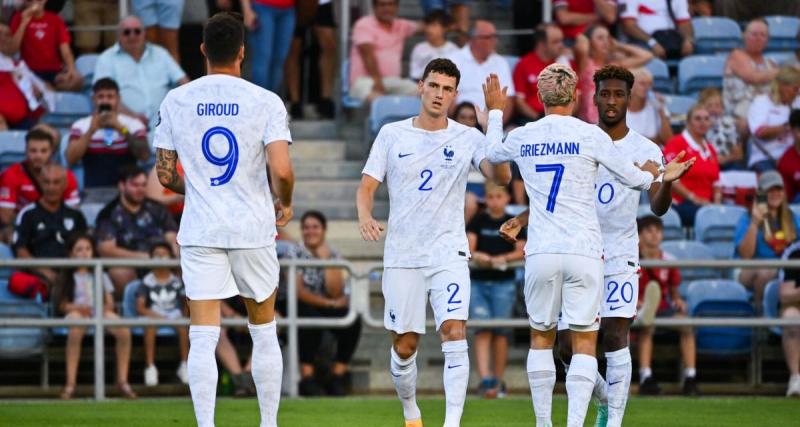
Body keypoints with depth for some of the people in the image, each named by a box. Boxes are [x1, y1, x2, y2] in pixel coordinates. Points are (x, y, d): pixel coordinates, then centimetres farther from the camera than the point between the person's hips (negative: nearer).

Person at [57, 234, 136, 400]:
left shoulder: (101, 276, 28)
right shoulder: (68, 277, 19)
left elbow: (110, 303, 18)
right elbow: (62, 305, 8)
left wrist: (105, 307, -7)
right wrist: (78, 307, -12)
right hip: (76, 312, -3)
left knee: (124, 331, -33)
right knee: (75, 331, -44)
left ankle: (122, 380, -24)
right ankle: (70, 383, -41)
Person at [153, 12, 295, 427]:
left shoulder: (176, 101, 0)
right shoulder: (265, 102, -7)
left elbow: (165, 175, 6)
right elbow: (281, 171, -16)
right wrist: (285, 205, 5)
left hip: (200, 232, 1)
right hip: (254, 229, -1)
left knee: (202, 338, -2)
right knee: (263, 331, 15)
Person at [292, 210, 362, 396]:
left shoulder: (333, 254, 6)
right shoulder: (296, 253, -1)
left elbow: (336, 292, -6)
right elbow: (298, 291, -11)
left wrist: (326, 259, -10)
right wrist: (326, 303, -19)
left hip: (330, 307, 3)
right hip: (305, 307, -3)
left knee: (352, 321, -26)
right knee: (312, 319, -37)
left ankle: (337, 377, -19)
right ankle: (307, 378, -33)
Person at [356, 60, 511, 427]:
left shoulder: (468, 138, 1)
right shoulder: (392, 134, 5)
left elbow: (501, 176, -15)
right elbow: (366, 187, 5)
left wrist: (495, 116, -17)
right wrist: (365, 216, -17)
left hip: (449, 254, -1)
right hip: (401, 256, 1)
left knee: (454, 333, -18)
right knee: (404, 346, 5)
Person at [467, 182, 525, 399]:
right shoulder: (478, 222, 6)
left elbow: (522, 251, 1)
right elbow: (468, 248, 0)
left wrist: (504, 258, -16)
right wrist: (477, 256, -21)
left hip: (503, 283, 0)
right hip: (478, 282, 0)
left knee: (500, 333, 2)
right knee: (482, 332, -9)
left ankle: (499, 381, 11)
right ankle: (485, 380, -18)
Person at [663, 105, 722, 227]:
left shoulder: (710, 149, 22)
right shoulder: (676, 143, 1)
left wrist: (717, 201, 2)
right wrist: (694, 198, -12)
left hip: (706, 204, 6)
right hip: (681, 204, -6)